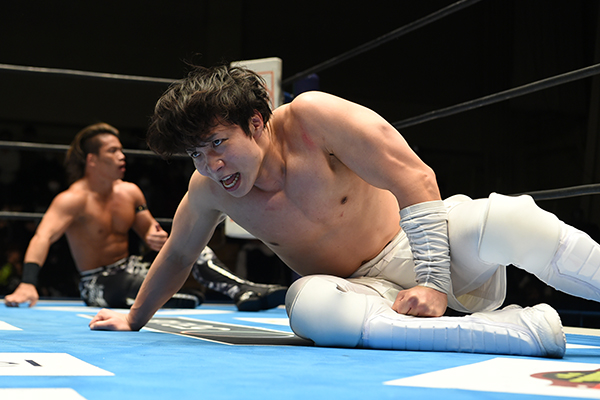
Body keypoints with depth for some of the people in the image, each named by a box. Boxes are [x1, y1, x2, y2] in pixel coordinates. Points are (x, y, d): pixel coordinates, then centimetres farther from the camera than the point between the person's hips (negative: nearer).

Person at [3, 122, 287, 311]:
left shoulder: (130, 192, 3)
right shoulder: (74, 199, -18)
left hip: (129, 268, 7)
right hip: (98, 283, -7)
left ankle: (243, 291, -23)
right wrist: (27, 284, -50)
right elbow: (43, 236, -33)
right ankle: (188, 300, -15)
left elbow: (150, 231, 14)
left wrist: (155, 236, -15)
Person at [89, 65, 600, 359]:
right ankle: (527, 329, -43)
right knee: (308, 303, -37)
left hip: (417, 244, -3)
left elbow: (416, 179, -23)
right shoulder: (207, 190, -6)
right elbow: (177, 256, 15)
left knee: (509, 219, -37)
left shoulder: (310, 117, -20)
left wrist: (433, 281, -29)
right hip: (368, 290, 3)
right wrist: (134, 318, 24)